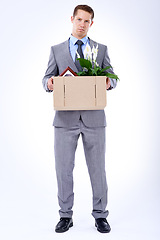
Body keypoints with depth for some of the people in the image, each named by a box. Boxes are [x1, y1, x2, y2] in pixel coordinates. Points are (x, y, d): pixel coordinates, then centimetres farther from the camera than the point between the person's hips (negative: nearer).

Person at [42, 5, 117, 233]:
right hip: (65, 118, 1)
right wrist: (49, 83, -15)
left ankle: (100, 216, 19)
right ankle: (66, 216, 19)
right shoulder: (57, 50, 12)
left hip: (94, 118, 0)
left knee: (98, 169, 4)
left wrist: (109, 82, -15)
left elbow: (112, 78, 8)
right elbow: (47, 78, 9)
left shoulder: (101, 49, 11)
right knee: (63, 169, 4)